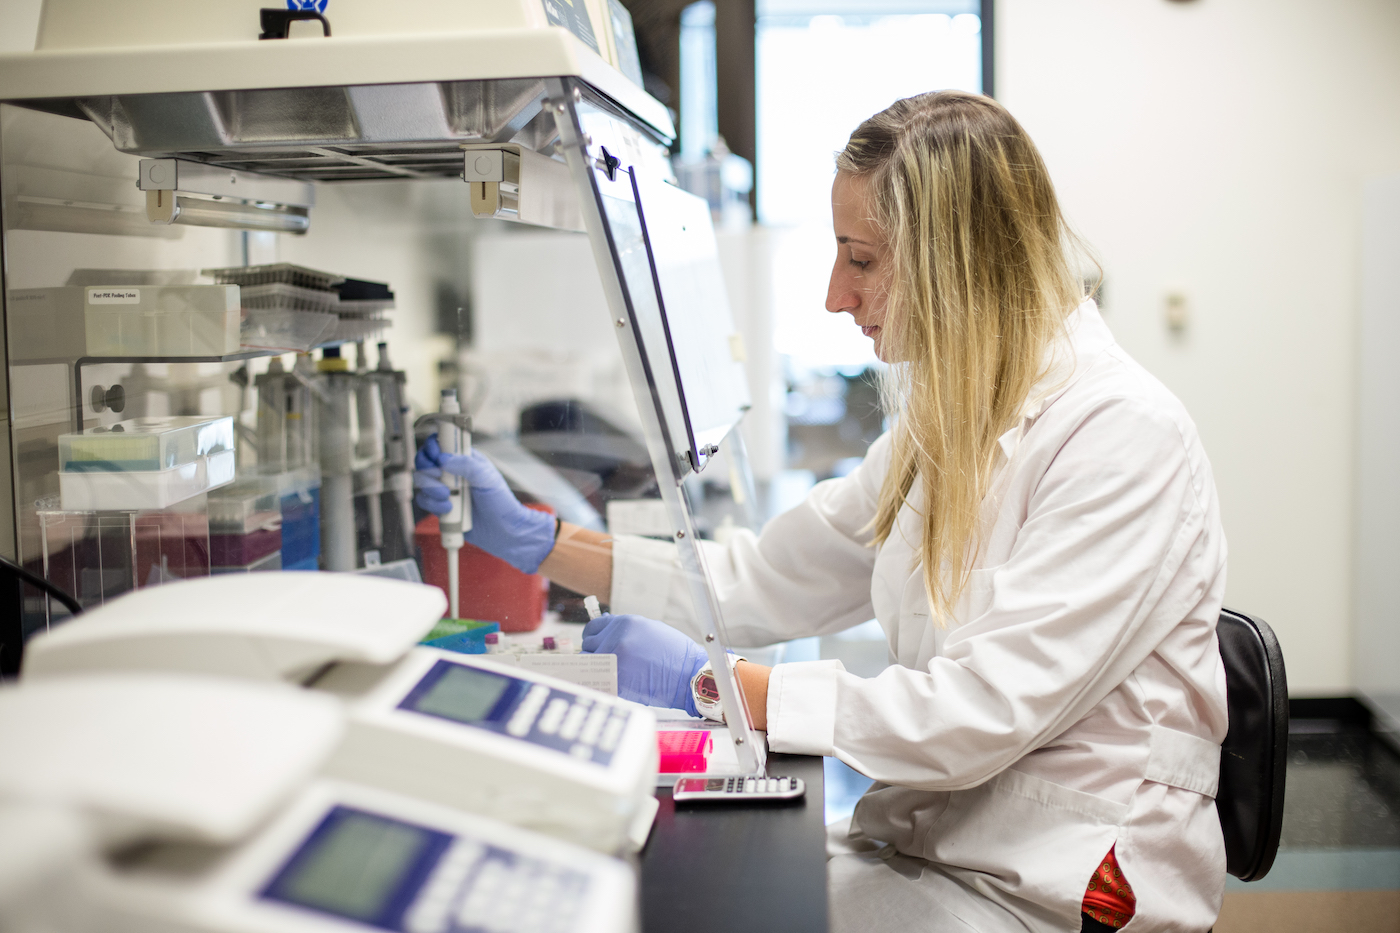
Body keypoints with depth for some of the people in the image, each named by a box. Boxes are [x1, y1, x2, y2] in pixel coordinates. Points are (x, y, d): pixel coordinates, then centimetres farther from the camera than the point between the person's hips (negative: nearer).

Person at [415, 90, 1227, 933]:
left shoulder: (1125, 436, -18)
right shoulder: (947, 423, 10)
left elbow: (983, 714, -23)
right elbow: (770, 580, 10)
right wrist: (534, 540, 6)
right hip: (925, 843, 7)